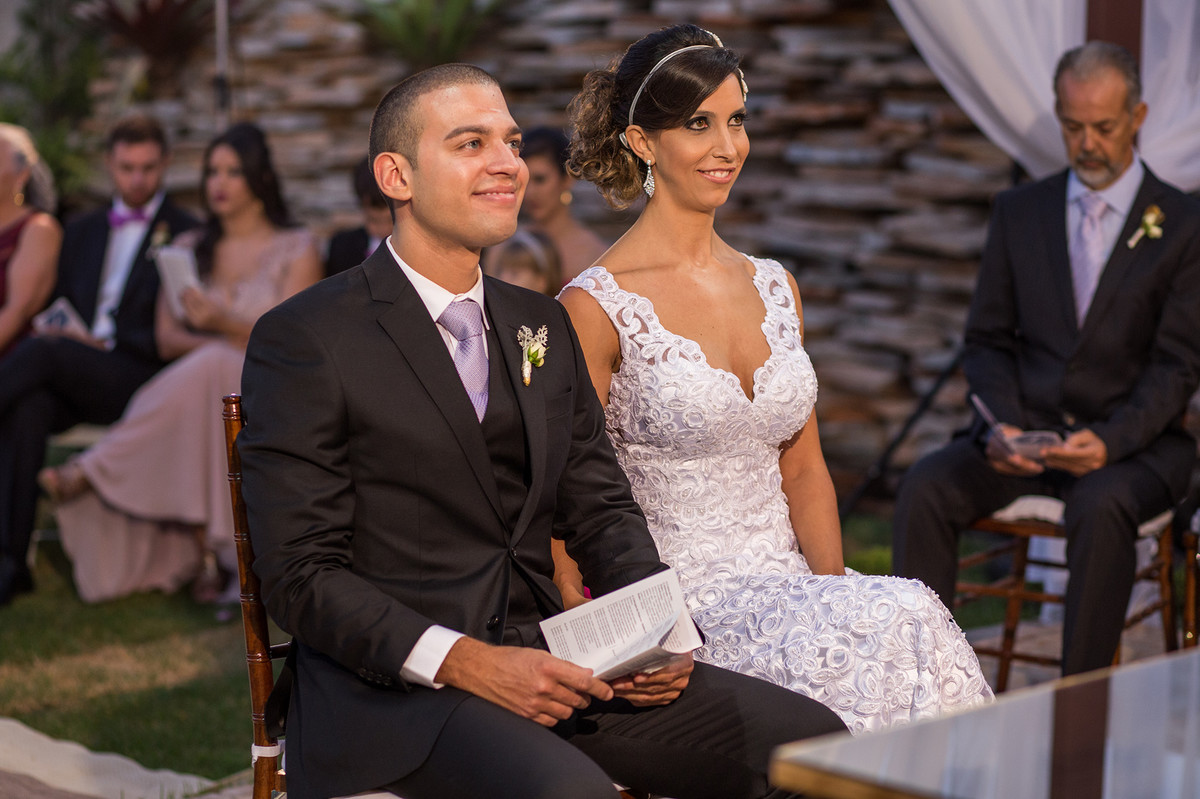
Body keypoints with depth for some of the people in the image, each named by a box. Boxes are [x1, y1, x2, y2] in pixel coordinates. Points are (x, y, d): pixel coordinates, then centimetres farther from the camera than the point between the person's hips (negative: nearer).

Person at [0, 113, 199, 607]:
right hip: (71, 378, 4)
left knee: (42, 352, -33)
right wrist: (54, 324, 0)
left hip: (135, 379, -4)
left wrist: (104, 343, -12)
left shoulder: (185, 235, 8)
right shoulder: (81, 232, 26)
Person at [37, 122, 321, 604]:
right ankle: (204, 552, -36)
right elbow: (167, 339, 9)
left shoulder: (296, 249, 7)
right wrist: (229, 341, -11)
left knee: (207, 373, -37)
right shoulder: (189, 249, 19)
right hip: (194, 386, 3)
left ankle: (91, 472, -37)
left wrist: (224, 323, -22)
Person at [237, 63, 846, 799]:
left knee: (810, 738, -10)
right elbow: (301, 574, -10)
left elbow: (601, 509, 17)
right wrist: (470, 662, -21)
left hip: (553, 656, 6)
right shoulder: (303, 341, -5)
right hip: (394, 684, -6)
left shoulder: (543, 325, 16)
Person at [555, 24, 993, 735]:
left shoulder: (774, 287, 13)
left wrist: (835, 588, -1)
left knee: (903, 612, -26)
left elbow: (804, 468, 15)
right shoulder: (599, 305, -7)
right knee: (897, 623, -28)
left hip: (789, 582, 5)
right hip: (679, 592, -5)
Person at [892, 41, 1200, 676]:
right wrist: (1001, 425, -11)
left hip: (1133, 440, -3)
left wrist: (1112, 440, -22)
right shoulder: (1019, 211, 12)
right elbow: (987, 339, 9)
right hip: (1025, 428, 3)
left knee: (1101, 506, -36)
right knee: (925, 487, -24)